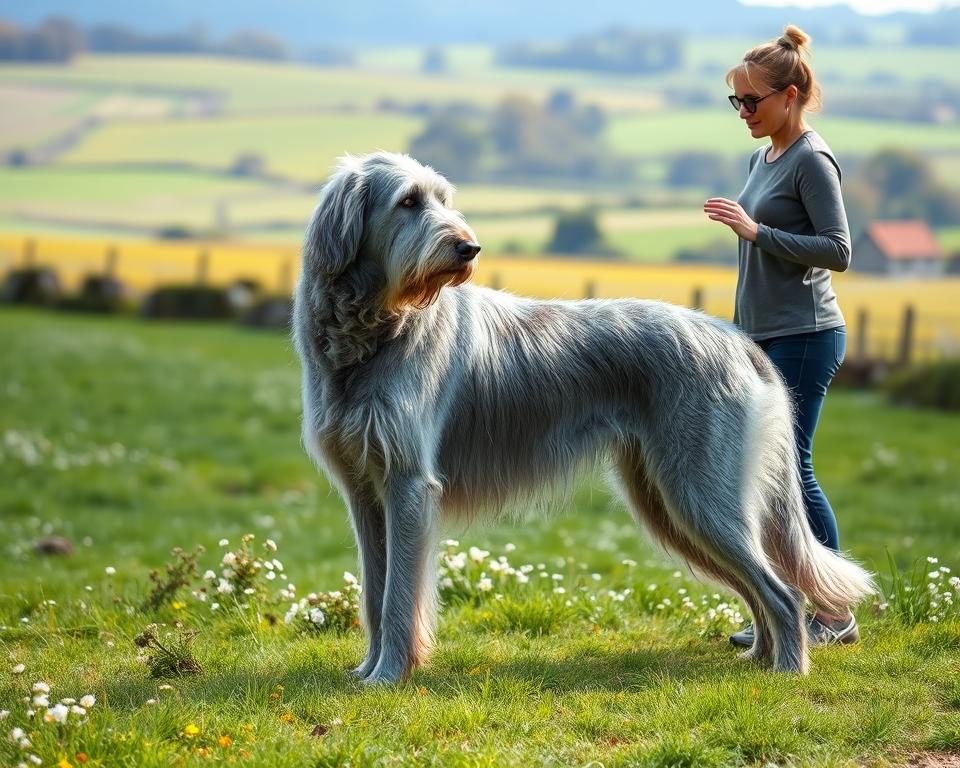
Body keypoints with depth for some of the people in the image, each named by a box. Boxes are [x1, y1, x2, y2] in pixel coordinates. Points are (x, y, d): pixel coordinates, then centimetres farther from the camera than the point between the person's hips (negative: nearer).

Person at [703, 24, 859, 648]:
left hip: (804, 338, -9)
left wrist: (756, 231, -21)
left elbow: (838, 251, -17)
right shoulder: (763, 157, 14)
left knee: (790, 469, -8)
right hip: (762, 338, 9)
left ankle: (836, 614, 1)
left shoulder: (812, 161, -11)